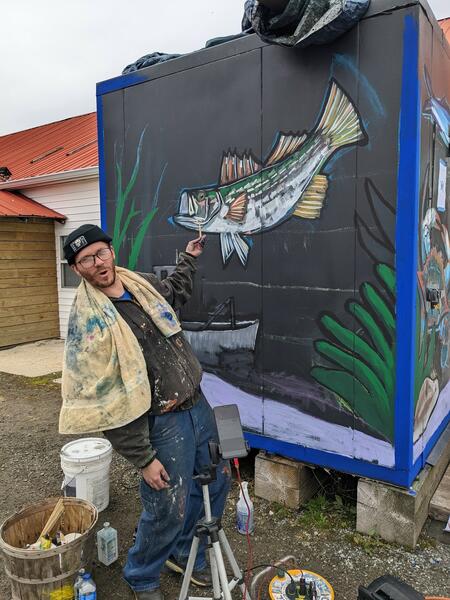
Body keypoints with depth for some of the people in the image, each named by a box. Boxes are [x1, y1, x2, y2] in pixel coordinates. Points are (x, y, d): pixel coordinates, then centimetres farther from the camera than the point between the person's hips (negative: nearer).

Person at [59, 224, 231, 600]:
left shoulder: (143, 284, 3)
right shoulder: (89, 322, -19)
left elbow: (175, 293, 29)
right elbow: (106, 403, -19)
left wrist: (189, 258, 34)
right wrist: (143, 459, -16)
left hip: (198, 405, 8)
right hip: (162, 424, -7)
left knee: (217, 485, 20)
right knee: (168, 510, 6)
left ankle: (184, 554, 46)